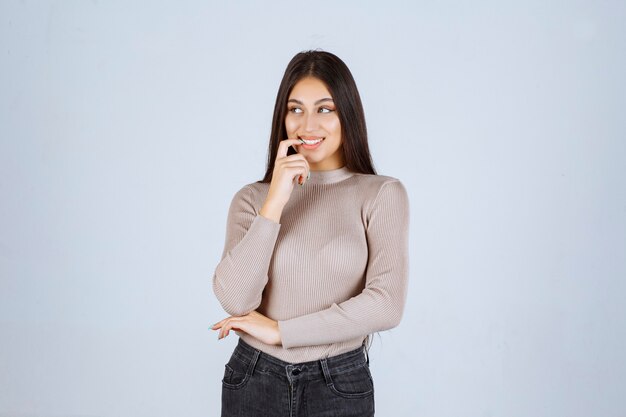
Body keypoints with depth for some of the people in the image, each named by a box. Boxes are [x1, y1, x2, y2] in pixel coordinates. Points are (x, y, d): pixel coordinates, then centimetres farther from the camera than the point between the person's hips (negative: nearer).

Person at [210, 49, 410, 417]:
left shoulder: (383, 194, -5)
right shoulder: (252, 198, 1)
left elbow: (386, 305, -15)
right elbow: (235, 301, -12)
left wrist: (279, 330, -11)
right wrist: (274, 204, -18)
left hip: (340, 385, -1)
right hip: (254, 382, 2)